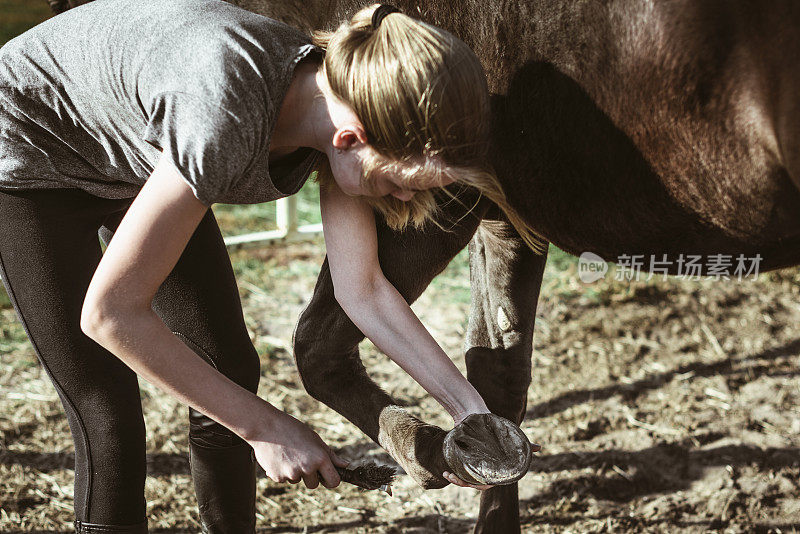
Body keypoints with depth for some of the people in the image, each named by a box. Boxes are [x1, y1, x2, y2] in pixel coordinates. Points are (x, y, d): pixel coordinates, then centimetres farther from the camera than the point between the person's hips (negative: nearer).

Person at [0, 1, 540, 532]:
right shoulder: (227, 124, -42)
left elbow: (364, 290, -9)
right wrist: (264, 425, -29)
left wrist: (466, 402, -15)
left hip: (143, 167, 7)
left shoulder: (341, 95, -19)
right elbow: (108, 311, -35)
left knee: (230, 366, 5)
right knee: (110, 422, -10)